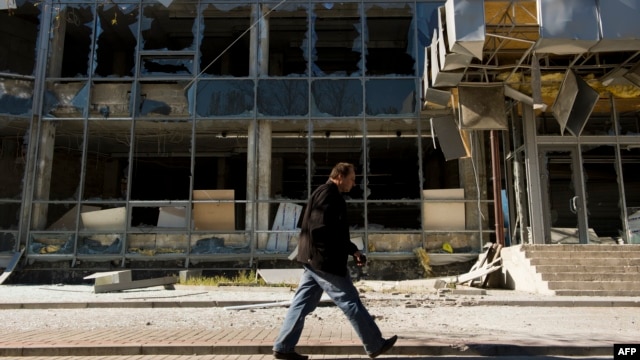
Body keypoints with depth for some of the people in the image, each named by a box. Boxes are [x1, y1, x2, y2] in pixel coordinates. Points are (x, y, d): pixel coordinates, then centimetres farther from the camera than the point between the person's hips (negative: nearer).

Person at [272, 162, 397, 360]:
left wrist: (353, 251, 17)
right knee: (350, 301, 0)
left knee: (303, 303, 10)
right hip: (324, 261, -10)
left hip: (315, 260, 10)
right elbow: (320, 228, -23)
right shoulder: (328, 193, -12)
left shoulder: (329, 195, 21)